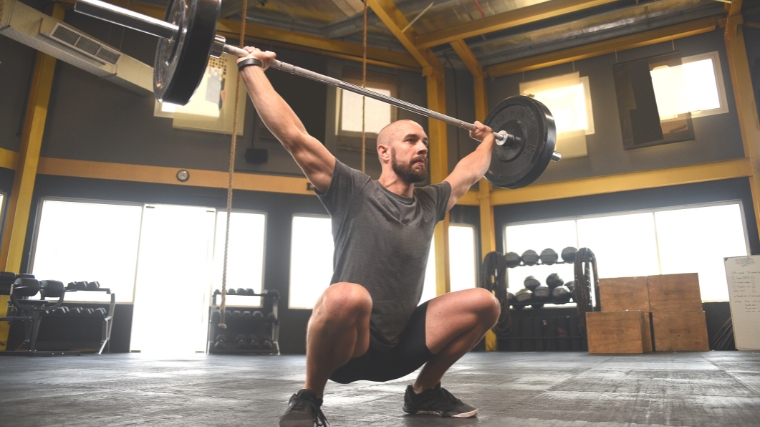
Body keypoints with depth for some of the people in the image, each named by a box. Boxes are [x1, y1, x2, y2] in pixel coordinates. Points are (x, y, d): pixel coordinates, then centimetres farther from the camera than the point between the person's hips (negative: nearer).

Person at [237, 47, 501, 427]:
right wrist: (251, 68, -7)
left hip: (399, 345, 6)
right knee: (348, 296, -40)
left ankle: (424, 391, 10)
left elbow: (470, 172, 30)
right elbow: (293, 136, -11)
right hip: (347, 346, -5)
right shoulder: (354, 192, -8)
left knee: (483, 303, -8)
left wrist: (486, 139, 42)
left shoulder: (430, 202, 9)